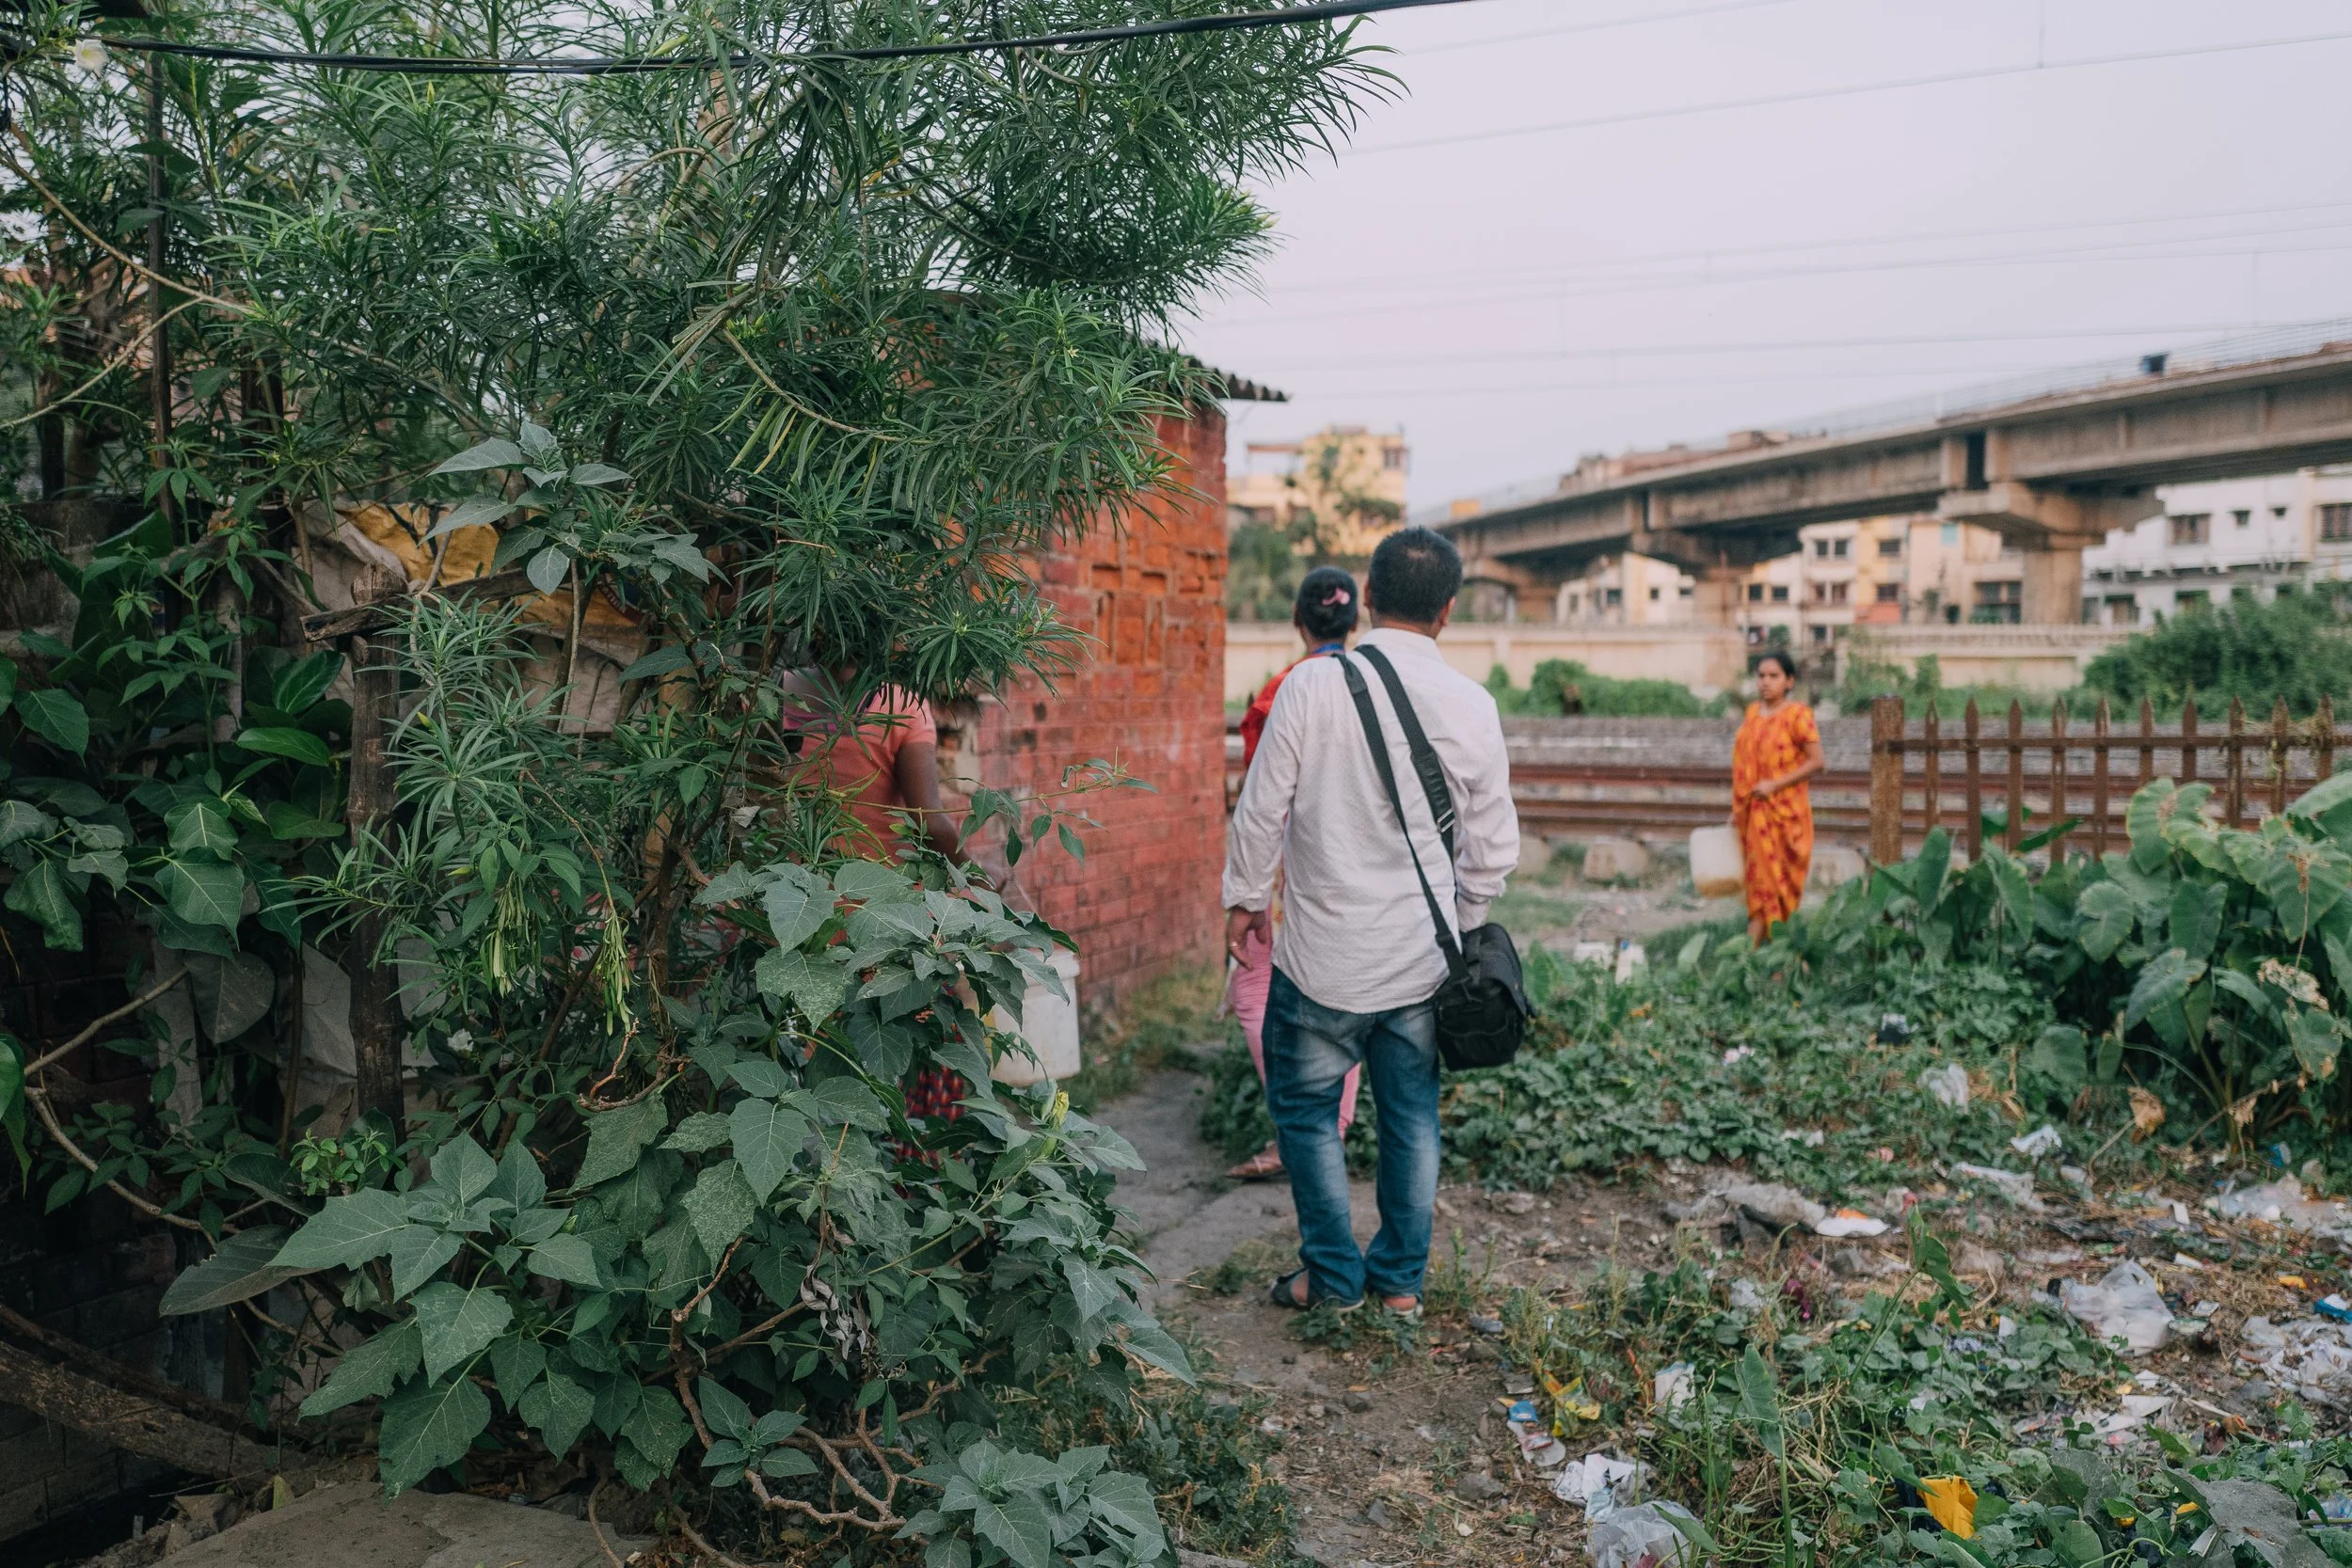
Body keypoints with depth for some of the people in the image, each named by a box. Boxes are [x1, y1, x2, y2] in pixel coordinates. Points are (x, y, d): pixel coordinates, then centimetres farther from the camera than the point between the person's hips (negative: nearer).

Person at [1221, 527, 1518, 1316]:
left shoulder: (1313, 683, -13)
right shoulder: (1473, 705, -4)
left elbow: (1262, 807, -7)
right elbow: (1494, 847, 3)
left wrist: (1245, 897, 8)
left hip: (1326, 954, -3)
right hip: (1423, 956, 4)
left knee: (1305, 1109, 14)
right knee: (1412, 1115, 16)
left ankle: (1335, 1275, 22)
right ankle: (1401, 1279, 28)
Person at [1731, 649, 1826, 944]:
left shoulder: (1797, 715, -9)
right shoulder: (1752, 712, 10)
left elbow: (1817, 762, -12)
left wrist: (1775, 784, -18)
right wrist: (1736, 810, 15)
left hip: (1783, 812, -6)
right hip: (1752, 814, 6)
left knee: (1772, 881, -3)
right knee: (1757, 879, 8)